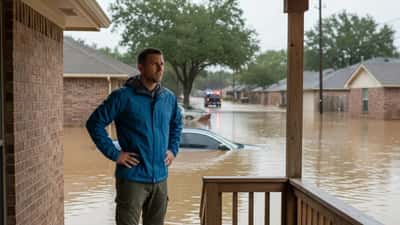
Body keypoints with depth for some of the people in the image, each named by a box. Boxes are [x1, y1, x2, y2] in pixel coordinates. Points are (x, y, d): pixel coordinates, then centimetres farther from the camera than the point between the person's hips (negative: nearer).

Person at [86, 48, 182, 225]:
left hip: (160, 177, 5)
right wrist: (114, 154, -12)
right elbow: (94, 123, -9)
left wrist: (173, 149, 12)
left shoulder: (169, 98, 6)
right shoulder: (123, 96, -10)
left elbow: (177, 124, 24)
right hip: (132, 178, -5)